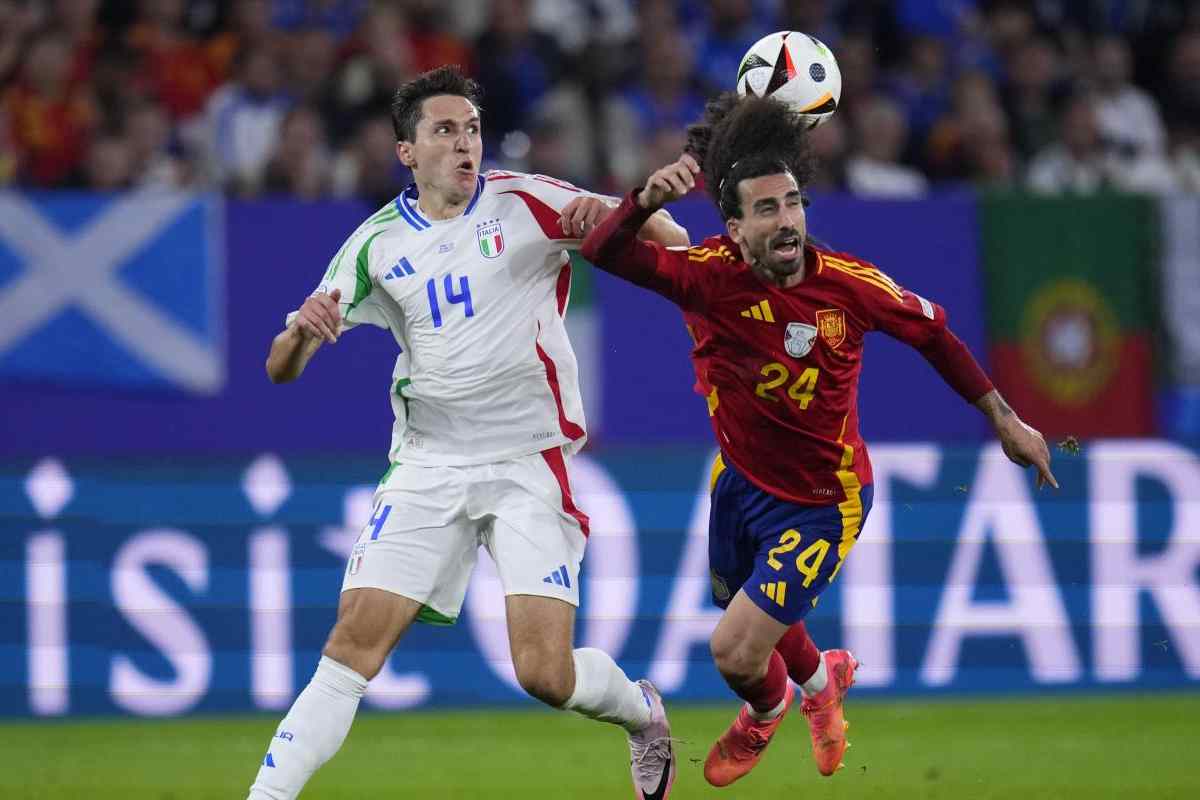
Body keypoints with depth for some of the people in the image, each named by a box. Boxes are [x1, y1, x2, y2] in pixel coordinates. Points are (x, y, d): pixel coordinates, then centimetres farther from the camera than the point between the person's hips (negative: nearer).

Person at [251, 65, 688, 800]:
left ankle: (644, 713, 21)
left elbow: (671, 242, -6)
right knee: (354, 643, -11)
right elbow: (281, 369, 5)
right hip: (429, 465, 2)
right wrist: (303, 329, -20)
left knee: (547, 673, -11)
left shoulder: (524, 203, -3)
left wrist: (615, 215, -29)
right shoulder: (379, 244, 4)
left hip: (530, 464, -2)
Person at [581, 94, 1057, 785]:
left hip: (822, 506, -3)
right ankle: (823, 679, 63)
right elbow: (606, 253, -31)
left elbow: (933, 334, -4)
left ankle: (766, 710, 30)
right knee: (752, 616, 26)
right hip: (741, 484, 3)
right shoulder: (711, 275, -21)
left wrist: (1004, 419, 2)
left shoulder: (849, 285, -22)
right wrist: (649, 198, -52)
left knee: (737, 651, -9)